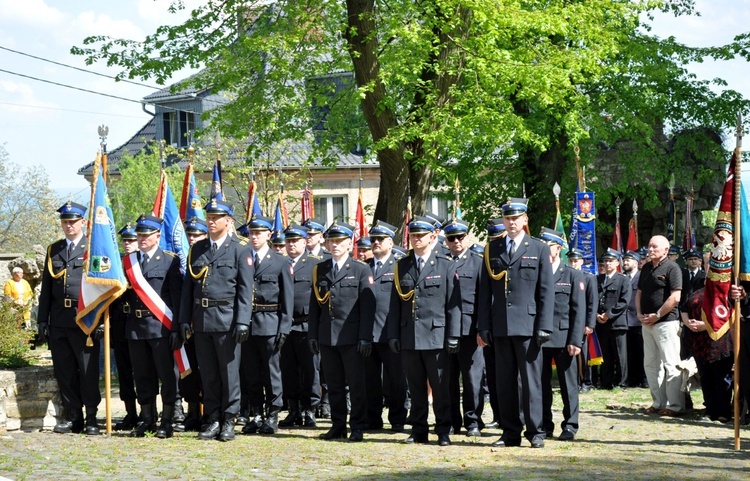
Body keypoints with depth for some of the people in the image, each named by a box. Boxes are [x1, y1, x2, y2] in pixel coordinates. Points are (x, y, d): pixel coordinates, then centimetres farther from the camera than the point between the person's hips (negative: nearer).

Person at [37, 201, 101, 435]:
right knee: (64, 370, 7)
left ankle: (91, 416, 6)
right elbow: (46, 288, 15)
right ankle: (72, 416, 14)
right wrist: (42, 320, 8)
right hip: (59, 320, 4)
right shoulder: (53, 250, 15)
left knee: (88, 370, -1)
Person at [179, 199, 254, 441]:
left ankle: (228, 421, 6)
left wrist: (243, 321, -13)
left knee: (229, 372, 0)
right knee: (208, 374, 8)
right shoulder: (197, 249, 14)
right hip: (201, 319, 4)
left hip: (226, 319, -4)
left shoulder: (240, 249, 1)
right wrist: (185, 319, 7)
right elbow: (188, 286, 14)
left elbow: (245, 289, -5)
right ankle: (213, 419, 14)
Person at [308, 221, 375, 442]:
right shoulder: (320, 270, 12)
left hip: (351, 337, -4)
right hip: (327, 337, 4)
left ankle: (358, 428, 6)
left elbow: (367, 307, -5)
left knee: (356, 384, 0)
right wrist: (313, 335, 6)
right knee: (334, 385, 9)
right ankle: (338, 426, 16)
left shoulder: (361, 270, 0)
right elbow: (314, 305, 12)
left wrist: (365, 337, -11)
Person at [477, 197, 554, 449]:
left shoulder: (539, 249, 5)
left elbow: (547, 291, 1)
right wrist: (484, 326, 3)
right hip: (500, 327, 3)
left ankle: (535, 432, 5)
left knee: (530, 380, -1)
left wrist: (544, 327, -7)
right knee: (505, 382, 6)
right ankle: (510, 433, 12)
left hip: (528, 325, -3)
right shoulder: (492, 250, 12)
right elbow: (485, 290, 10)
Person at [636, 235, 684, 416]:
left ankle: (675, 406, -5)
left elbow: (675, 297, -16)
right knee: (650, 364, 10)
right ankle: (659, 403, 18)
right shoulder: (646, 269, 14)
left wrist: (656, 316, -15)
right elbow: (639, 293, 20)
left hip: (666, 322, -8)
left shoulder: (671, 268, -9)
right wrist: (640, 314, 4)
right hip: (647, 323, 8)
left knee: (670, 364, -7)